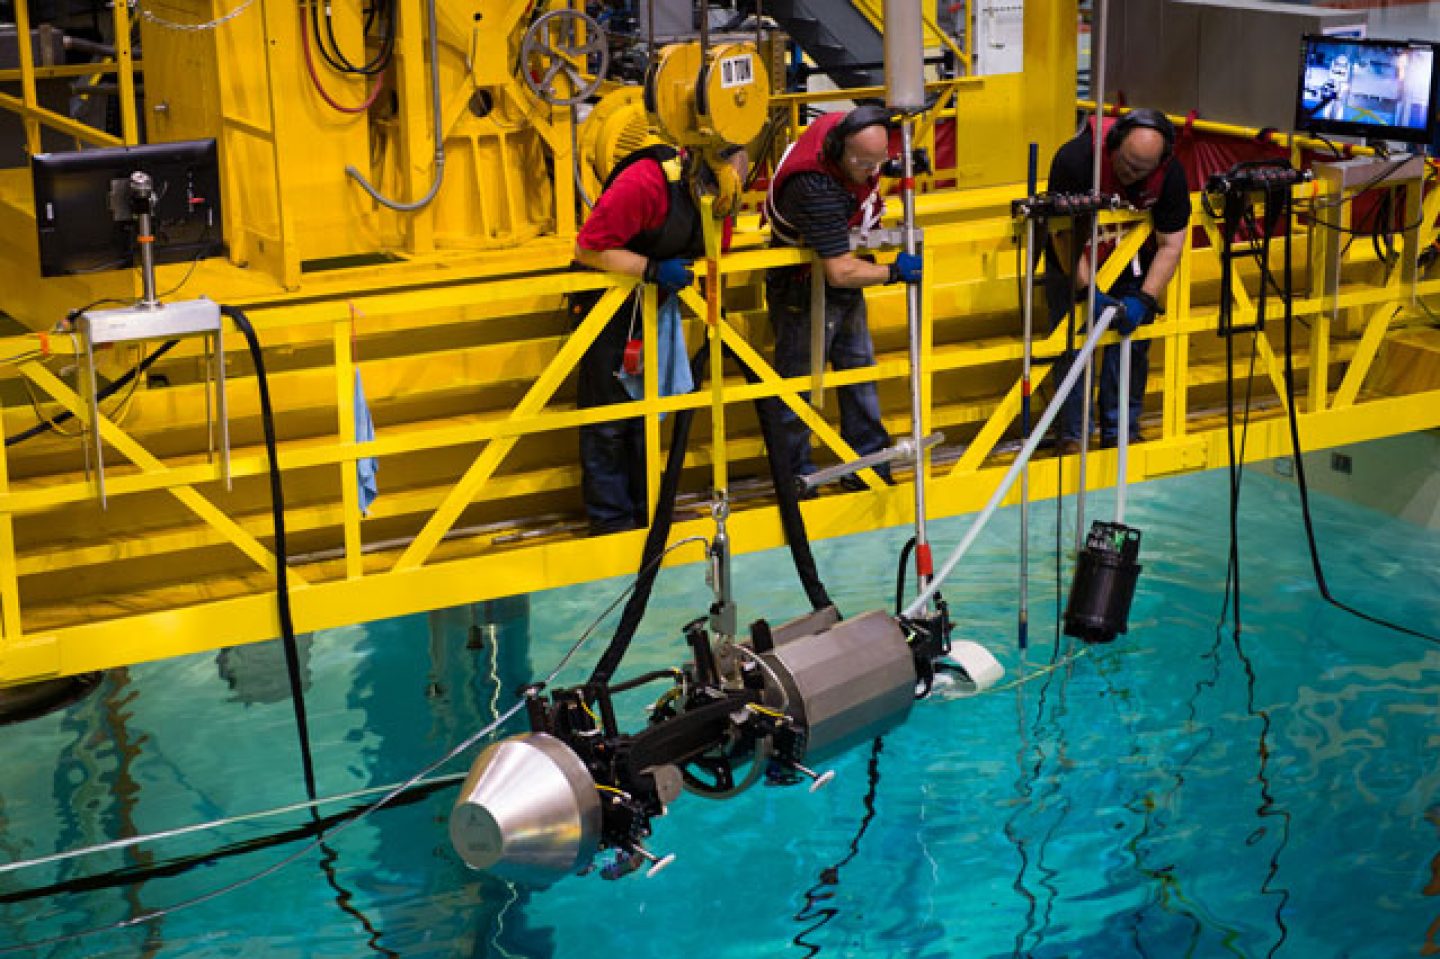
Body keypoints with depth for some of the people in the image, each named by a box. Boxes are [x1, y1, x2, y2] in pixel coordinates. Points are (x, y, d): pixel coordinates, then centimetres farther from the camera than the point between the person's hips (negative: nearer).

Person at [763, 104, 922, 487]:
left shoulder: (848, 129, -14)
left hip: (846, 290, 9)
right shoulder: (818, 190, -38)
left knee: (859, 370, 14)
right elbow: (840, 272, -37)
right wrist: (894, 272, -23)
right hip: (804, 292, -9)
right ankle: (794, 474, 16)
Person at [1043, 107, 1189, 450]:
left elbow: (1170, 245, -18)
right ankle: (1072, 434, 4)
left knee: (1132, 342, -1)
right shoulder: (1074, 158, -33)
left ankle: (1121, 431, 12)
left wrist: (1143, 300, -29)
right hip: (1074, 263, -2)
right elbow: (1064, 234, -27)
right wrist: (1089, 291, -33)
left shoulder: (1171, 174, -24)